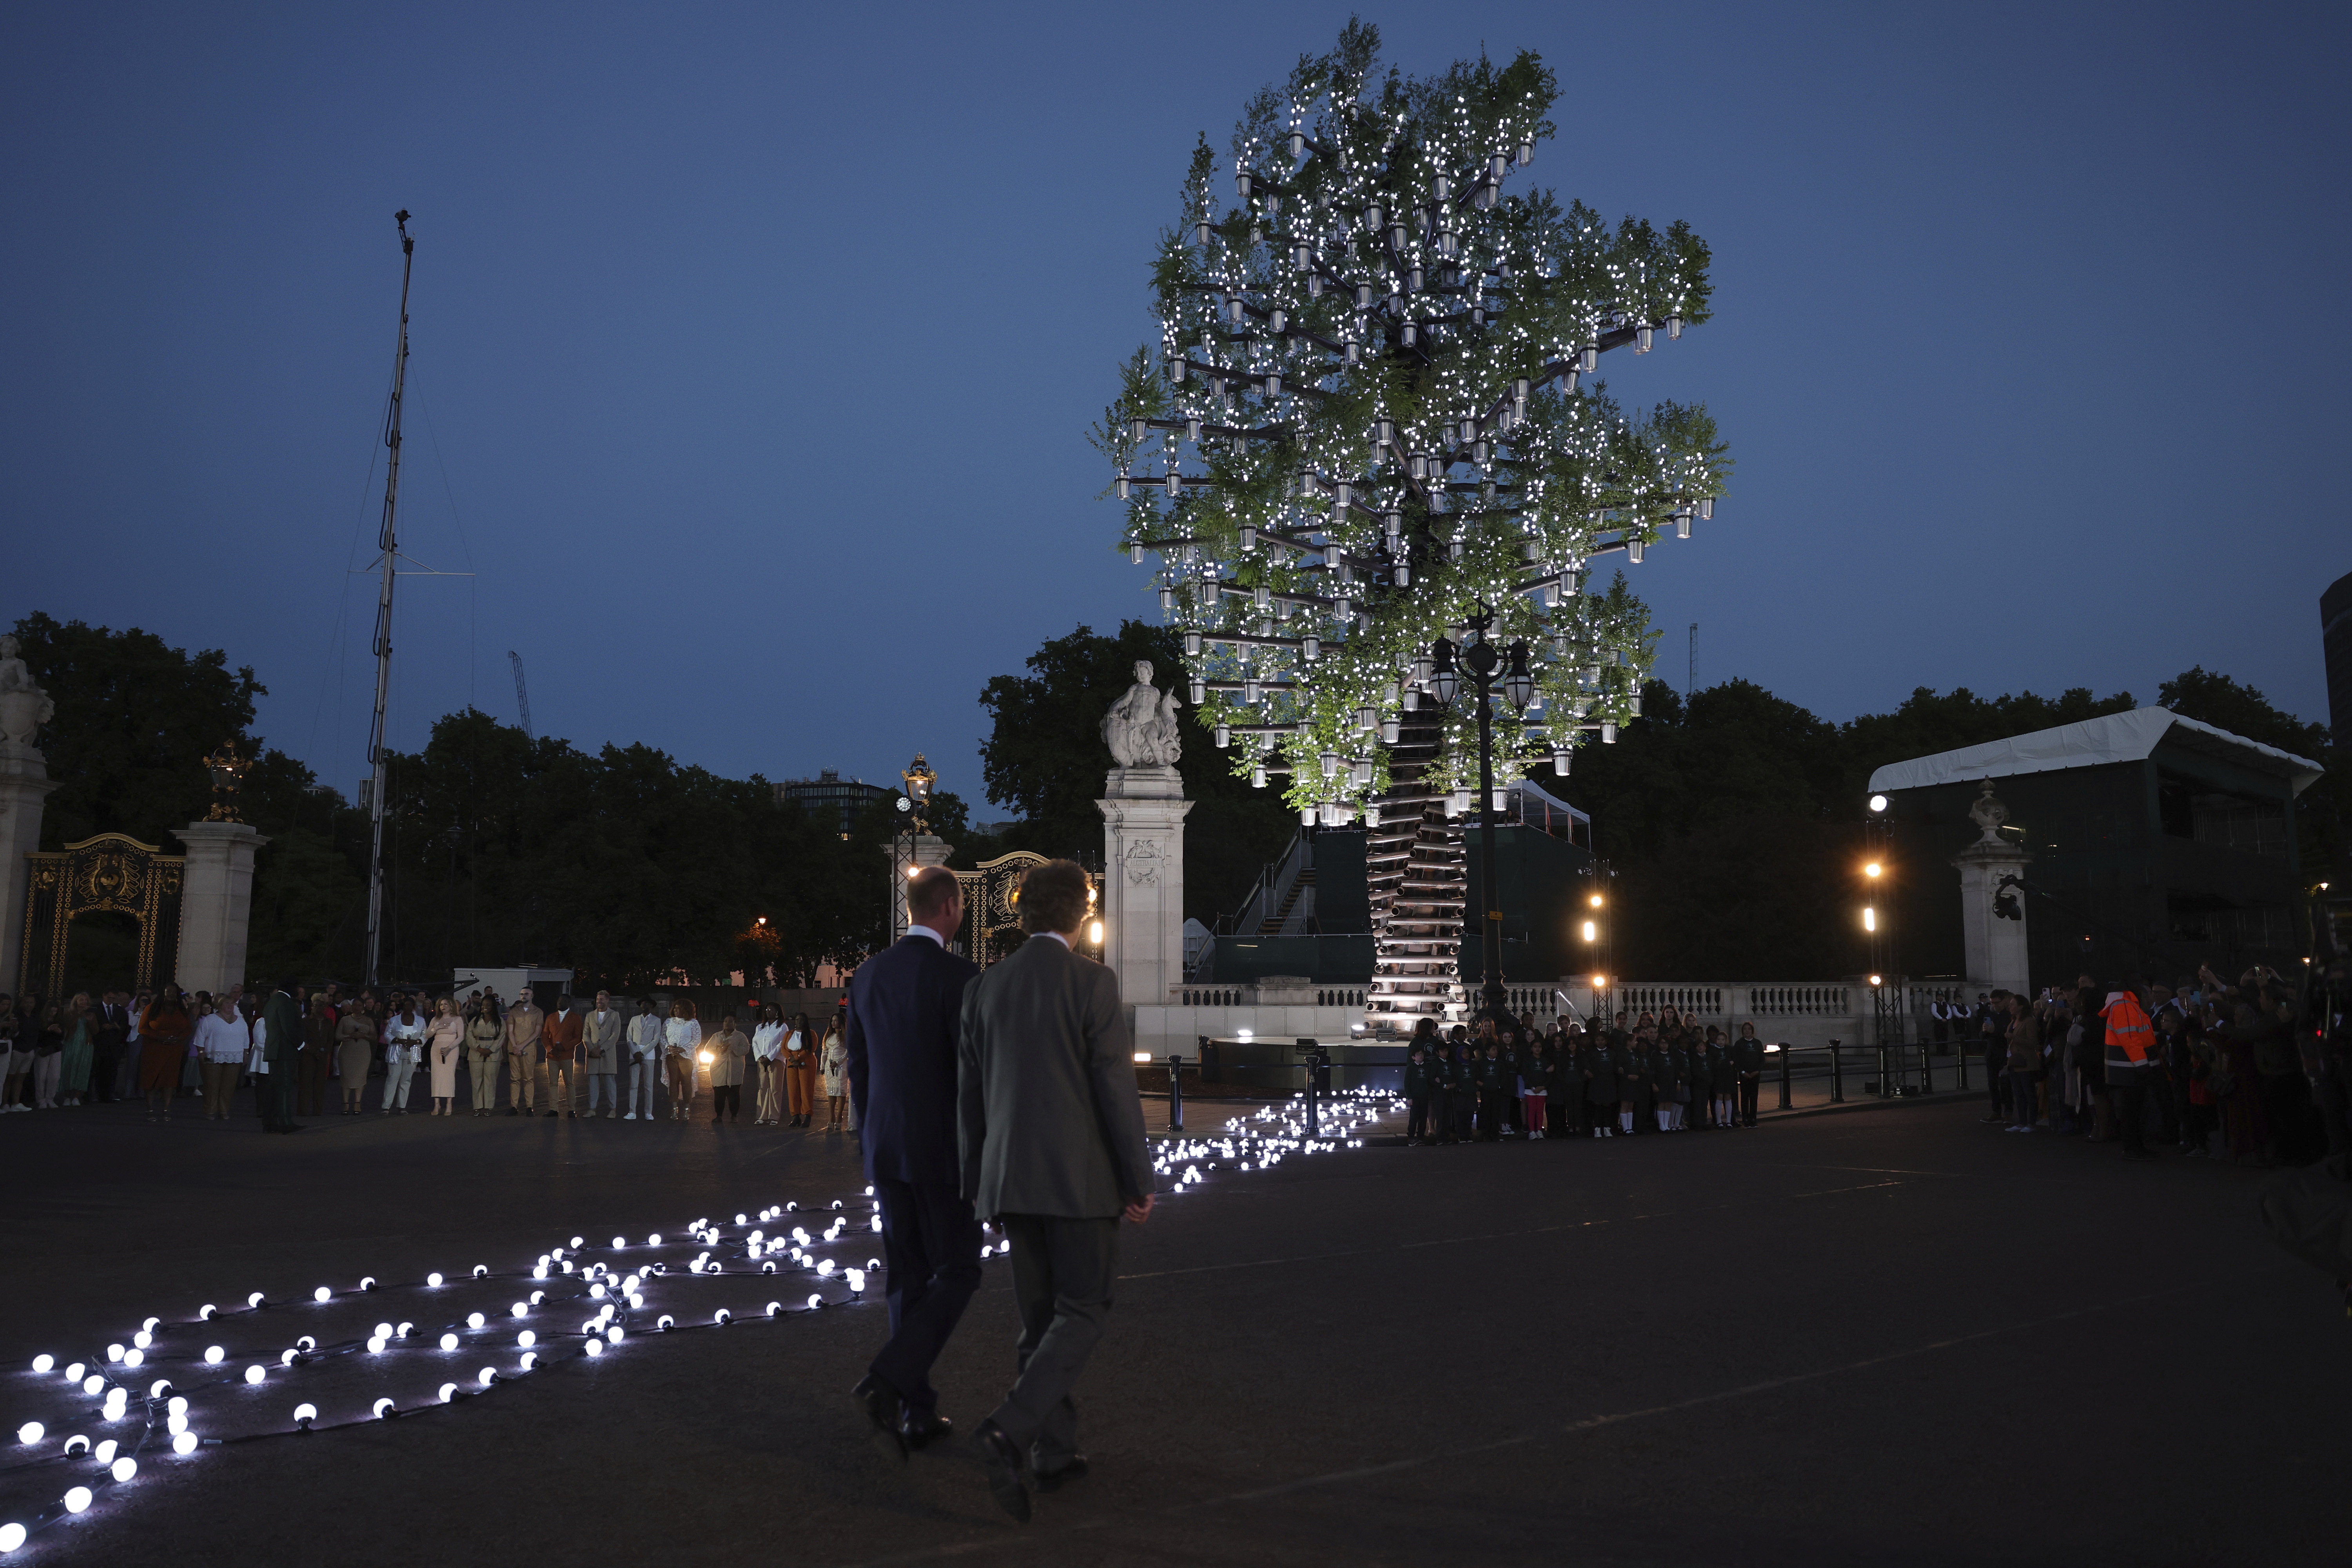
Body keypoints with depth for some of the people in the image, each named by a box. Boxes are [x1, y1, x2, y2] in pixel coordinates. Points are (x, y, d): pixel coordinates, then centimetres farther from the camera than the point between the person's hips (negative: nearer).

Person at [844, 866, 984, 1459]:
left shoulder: (867, 975, 6)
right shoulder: (959, 975, -16)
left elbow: (858, 1072, 11)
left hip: (885, 1148, 6)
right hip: (943, 1150, -6)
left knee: (910, 1280, 13)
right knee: (958, 1275, 5)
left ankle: (918, 1414, 17)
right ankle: (886, 1382, -12)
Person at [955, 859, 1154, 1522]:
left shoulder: (985, 986, 6)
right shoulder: (1093, 982, -10)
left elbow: (969, 1092, 10)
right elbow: (1116, 1089, -12)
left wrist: (977, 1181, 19)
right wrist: (1140, 1181, -4)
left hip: (1010, 1177, 6)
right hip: (1079, 1176, -5)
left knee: (1041, 1317, 16)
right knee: (1081, 1313, 2)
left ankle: (1054, 1452, 20)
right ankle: (1009, 1434, -15)